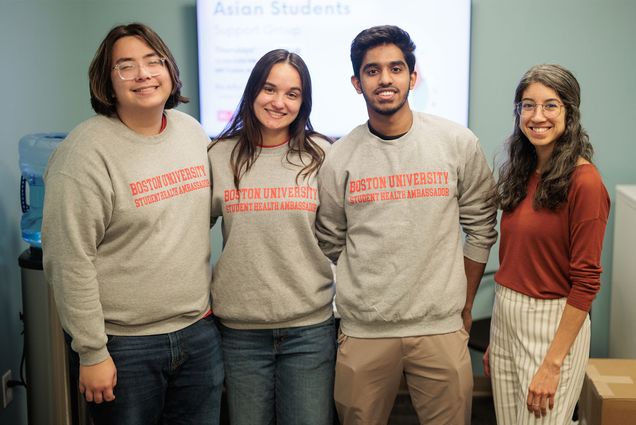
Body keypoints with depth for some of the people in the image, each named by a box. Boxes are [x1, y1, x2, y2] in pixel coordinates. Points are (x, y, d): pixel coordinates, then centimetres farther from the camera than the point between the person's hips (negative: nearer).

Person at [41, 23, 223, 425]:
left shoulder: (193, 131, 5)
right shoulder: (87, 151, -15)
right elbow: (70, 262, -16)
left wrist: (209, 291, 14)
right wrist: (91, 353, -14)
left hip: (199, 332, 6)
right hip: (123, 345, -5)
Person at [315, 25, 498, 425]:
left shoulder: (458, 143, 0)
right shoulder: (340, 158, 0)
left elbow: (481, 227, 7)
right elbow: (330, 242, 9)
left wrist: (465, 305, 9)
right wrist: (360, 301, 9)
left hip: (441, 328, 0)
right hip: (362, 331, 1)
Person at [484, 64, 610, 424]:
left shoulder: (584, 182, -15)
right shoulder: (520, 173, 7)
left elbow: (586, 281, -16)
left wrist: (553, 363, -17)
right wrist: (495, 338, 13)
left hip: (554, 324, -7)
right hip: (505, 318, 7)